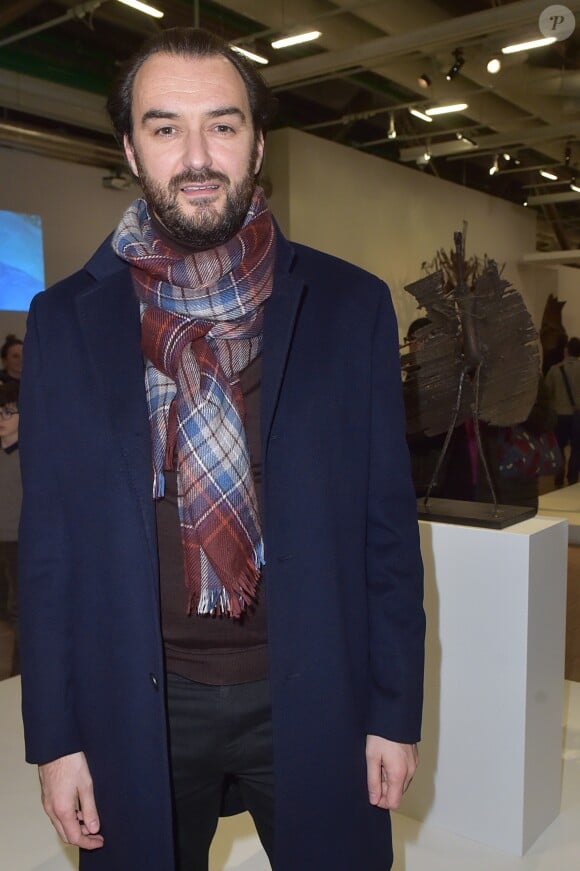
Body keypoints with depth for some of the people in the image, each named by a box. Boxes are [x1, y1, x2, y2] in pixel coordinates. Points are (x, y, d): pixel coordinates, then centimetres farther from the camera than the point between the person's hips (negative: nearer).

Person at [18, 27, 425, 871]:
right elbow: (50, 541, 0)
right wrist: (55, 735, 1)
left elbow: (387, 524, -1)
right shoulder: (66, 320, -2)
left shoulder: (351, 306, -4)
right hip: (137, 703, 1)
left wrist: (395, 709, 0)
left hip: (313, 696, 0)